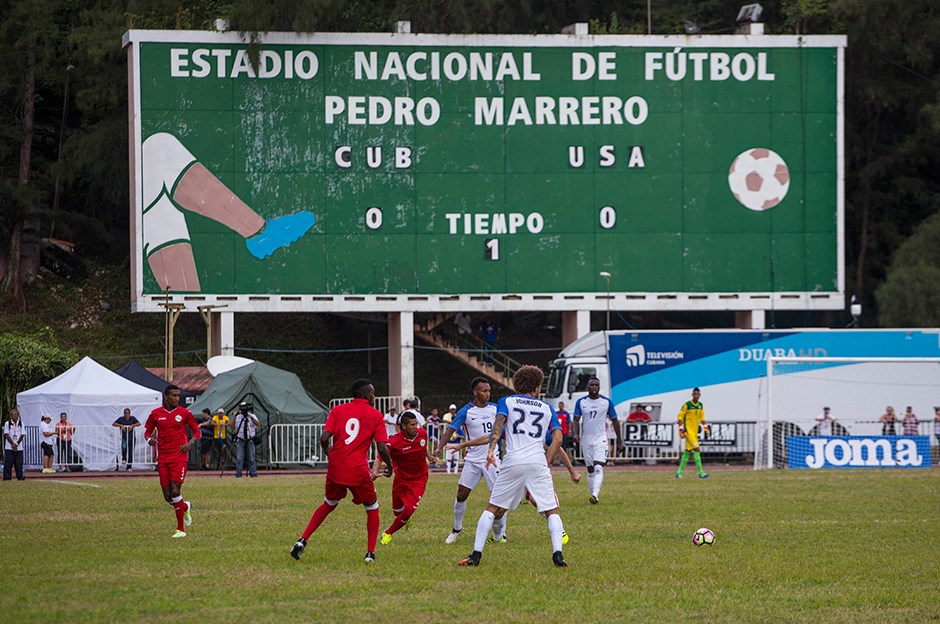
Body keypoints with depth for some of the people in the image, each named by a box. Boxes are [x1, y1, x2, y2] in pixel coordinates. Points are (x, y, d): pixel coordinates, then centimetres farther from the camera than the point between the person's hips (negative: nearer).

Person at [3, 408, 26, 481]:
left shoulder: (21, 424, 7)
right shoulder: (7, 424, 1)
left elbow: (22, 435, 3)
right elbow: (7, 435, -3)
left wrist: (16, 444, -9)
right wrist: (12, 444, -12)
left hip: (19, 447, 2)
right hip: (9, 447, -2)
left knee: (19, 463, 0)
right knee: (8, 463, -4)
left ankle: (20, 477, 5)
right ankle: (7, 477, -1)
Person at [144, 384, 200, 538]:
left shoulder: (184, 413, 1)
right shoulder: (156, 414, 5)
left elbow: (196, 431, 9)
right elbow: (147, 431, 15)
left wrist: (191, 442, -11)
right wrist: (149, 439, -9)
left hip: (179, 457, -3)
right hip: (162, 459, 3)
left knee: (175, 492, -16)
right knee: (167, 496, 1)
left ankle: (181, 529, 0)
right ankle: (186, 507, 33)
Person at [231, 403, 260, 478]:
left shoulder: (253, 416, 3)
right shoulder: (238, 417, 4)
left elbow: (258, 424, -13)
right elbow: (233, 428, -2)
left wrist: (251, 418, -24)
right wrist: (234, 419, -14)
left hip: (250, 440, 0)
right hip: (240, 440, 0)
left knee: (251, 458, 1)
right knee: (239, 458, -5)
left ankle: (253, 473, 6)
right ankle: (238, 474, -2)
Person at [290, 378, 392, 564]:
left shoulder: (337, 410, 8)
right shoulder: (375, 415, 2)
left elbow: (324, 438, -3)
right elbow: (382, 448, -5)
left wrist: (327, 451, 19)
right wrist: (389, 466, 13)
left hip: (335, 467, 3)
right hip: (359, 471, -3)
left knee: (328, 505, 25)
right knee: (372, 509, 17)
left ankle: (302, 540, 12)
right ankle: (370, 553, 7)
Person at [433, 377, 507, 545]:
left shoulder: (494, 408, 5)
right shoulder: (466, 412, -5)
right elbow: (451, 430, -13)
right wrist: (439, 447, -26)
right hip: (473, 460, -1)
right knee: (461, 495, -1)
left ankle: (499, 535, 7)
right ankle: (457, 529, 19)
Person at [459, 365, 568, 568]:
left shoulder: (506, 402, 14)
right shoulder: (547, 408, 18)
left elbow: (498, 424, -6)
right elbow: (558, 438, 7)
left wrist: (491, 449, -18)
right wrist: (546, 462, 12)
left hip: (513, 462, 0)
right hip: (538, 462, 0)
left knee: (492, 509, 9)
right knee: (552, 511, 8)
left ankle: (476, 554, 2)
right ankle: (557, 554, -10)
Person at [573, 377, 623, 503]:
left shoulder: (607, 402, 1)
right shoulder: (581, 402, 4)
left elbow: (614, 421, 8)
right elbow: (576, 420, 1)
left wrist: (619, 440, 9)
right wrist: (576, 434, -17)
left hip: (600, 440, -3)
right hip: (586, 441, 3)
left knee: (598, 468, -19)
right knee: (590, 471, 8)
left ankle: (595, 495, -31)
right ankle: (594, 496, 17)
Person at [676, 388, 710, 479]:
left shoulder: (701, 405, 11)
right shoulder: (687, 405, -10)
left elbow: (702, 417, 21)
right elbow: (680, 416, -8)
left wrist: (705, 427, 10)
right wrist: (681, 429, -15)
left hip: (695, 431, 7)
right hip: (688, 430, -7)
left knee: (688, 451, 10)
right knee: (696, 449, -15)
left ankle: (679, 472, 19)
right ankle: (700, 472, -16)